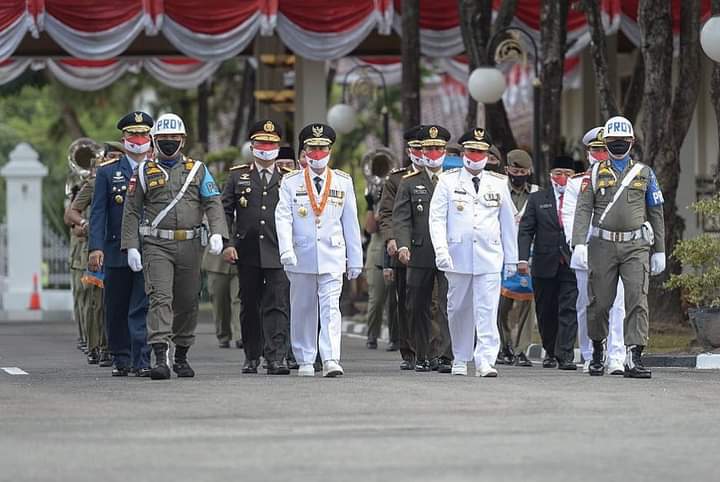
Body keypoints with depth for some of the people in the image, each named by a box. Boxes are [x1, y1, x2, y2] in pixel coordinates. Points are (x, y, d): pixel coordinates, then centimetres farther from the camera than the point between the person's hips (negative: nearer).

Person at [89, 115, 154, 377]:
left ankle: (141, 362, -9)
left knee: (142, 309, -7)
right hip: (116, 251, 1)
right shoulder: (108, 172, 7)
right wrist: (96, 247, -10)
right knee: (116, 309, 7)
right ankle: (120, 359, 19)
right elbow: (98, 212, 1)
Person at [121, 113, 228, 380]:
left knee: (188, 302, 9)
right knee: (160, 298, -15)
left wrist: (217, 233, -14)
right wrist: (131, 246, -4)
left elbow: (213, 203, 3)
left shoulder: (198, 170, 11)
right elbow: (132, 212, 6)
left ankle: (181, 356, 23)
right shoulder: (144, 172, 7)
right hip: (157, 246, -2)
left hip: (190, 246, 2)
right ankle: (160, 358, -22)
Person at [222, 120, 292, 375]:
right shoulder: (238, 176, 9)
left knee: (278, 306, -10)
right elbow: (225, 211, 7)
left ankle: (276, 357, -14)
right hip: (247, 254, 1)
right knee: (250, 306, 9)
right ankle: (252, 356, 20)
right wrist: (227, 244, -4)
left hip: (279, 255, -1)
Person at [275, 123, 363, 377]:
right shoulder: (291, 182, 4)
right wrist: (286, 250, -21)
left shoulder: (343, 182, 8)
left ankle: (331, 360, -19)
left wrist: (355, 260, 9)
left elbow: (351, 223, 10)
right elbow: (283, 218, -6)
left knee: (331, 308, -12)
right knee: (303, 310, 8)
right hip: (302, 257, 0)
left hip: (332, 257, 0)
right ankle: (305, 361, 18)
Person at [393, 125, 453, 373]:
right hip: (420, 255, 1)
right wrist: (403, 245, -14)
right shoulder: (409, 182, 9)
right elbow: (401, 217, 0)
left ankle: (445, 357, -11)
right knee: (419, 307, 6)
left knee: (448, 306, -9)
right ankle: (423, 357, 15)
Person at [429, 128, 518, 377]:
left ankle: (485, 361, -13)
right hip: (458, 257, 0)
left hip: (489, 257, 0)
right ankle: (460, 359, 22)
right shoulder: (448, 181, 4)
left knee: (487, 311, -9)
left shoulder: (498, 183, 10)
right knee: (459, 310, 8)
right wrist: (441, 250, -15)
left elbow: (508, 222, 15)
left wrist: (511, 258, 14)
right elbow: (437, 219, -2)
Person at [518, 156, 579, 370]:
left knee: (568, 310, -9)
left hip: (571, 264, -2)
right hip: (545, 264, 2)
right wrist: (523, 258, -6)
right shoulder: (537, 199, 9)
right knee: (546, 312, 9)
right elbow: (525, 230, 5)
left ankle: (565, 356, -11)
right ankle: (550, 352, 25)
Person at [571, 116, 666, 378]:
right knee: (600, 302, 4)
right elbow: (583, 210, 0)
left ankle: (634, 358, -14)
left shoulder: (645, 174, 11)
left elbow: (656, 214, 13)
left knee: (637, 300, -11)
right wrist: (579, 244, -13)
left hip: (636, 246, 0)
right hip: (603, 246, 0)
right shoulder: (595, 173, 7)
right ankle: (598, 351, 25)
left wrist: (659, 251, 10)